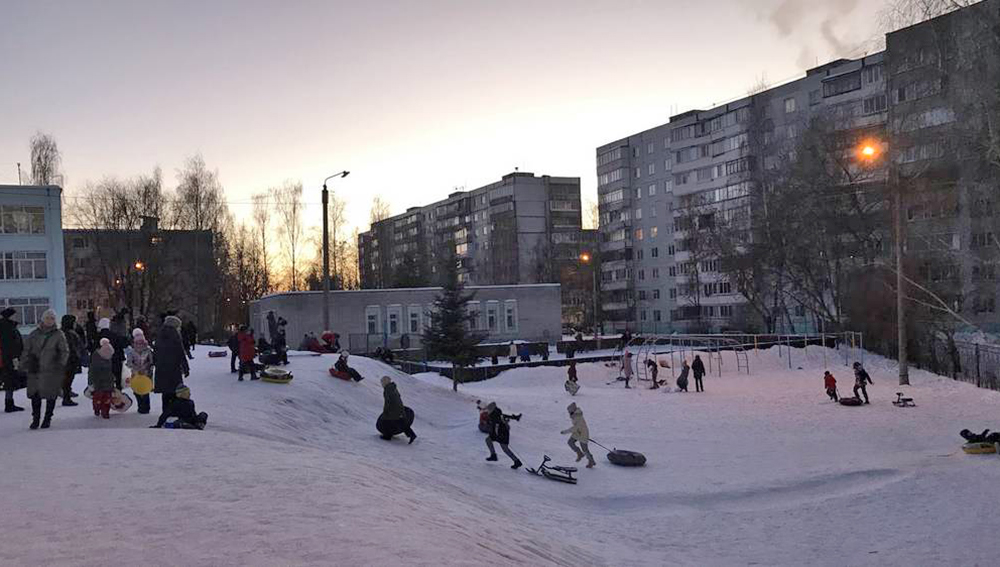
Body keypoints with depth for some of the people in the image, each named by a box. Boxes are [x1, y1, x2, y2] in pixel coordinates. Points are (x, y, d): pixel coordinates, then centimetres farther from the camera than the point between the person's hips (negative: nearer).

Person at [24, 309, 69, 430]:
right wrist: (27, 362, 2)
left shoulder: (59, 335, 1)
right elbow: (26, 349, 14)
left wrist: (61, 365, -8)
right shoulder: (34, 334, 8)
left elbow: (65, 351, 2)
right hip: (35, 370, 2)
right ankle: (35, 419, 13)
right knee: (35, 395, 2)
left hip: (52, 370, -2)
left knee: (51, 396, 4)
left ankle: (47, 419, 17)